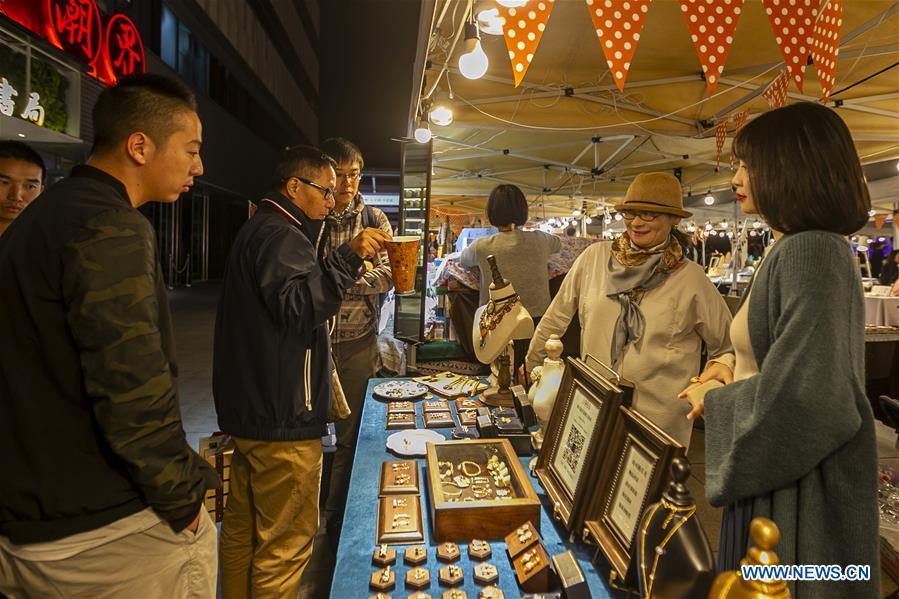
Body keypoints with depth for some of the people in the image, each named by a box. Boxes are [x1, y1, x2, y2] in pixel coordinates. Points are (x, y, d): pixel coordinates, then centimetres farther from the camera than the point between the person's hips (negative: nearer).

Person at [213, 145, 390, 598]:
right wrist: (349, 256, -29)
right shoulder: (281, 236, -14)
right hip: (282, 417, -11)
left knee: (242, 527, 21)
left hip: (249, 409, 11)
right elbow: (299, 309, -27)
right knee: (284, 543, 2)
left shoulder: (258, 230, 19)